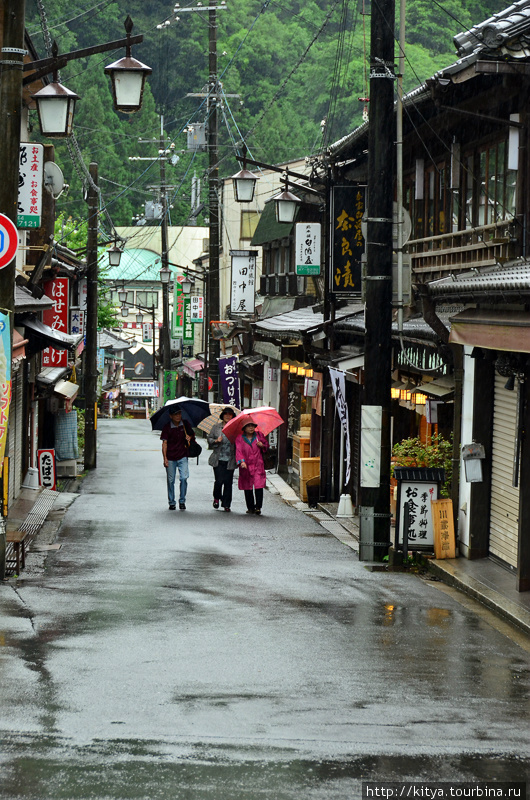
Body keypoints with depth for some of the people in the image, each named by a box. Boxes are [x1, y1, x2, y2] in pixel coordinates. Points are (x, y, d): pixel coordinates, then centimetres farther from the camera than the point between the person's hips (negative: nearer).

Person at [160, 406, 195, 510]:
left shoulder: (185, 424, 3)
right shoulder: (167, 427, -5)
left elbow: (192, 434, 18)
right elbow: (164, 443, -6)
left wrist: (190, 437, -7)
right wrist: (165, 458, -13)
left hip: (182, 457, 1)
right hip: (170, 458, -1)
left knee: (184, 478, -12)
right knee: (170, 480, 4)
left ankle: (182, 501, 2)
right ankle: (171, 502, 16)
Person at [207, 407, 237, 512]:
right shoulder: (216, 427, 8)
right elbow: (209, 439, 11)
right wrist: (216, 441, -9)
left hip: (230, 460, 1)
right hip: (218, 460, 0)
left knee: (228, 482, -1)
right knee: (219, 480, -7)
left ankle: (226, 505, 8)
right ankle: (217, 497, 22)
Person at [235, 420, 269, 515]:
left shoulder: (259, 435, 6)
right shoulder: (240, 438, 0)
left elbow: (266, 445, 19)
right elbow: (238, 450, -9)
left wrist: (262, 445, -5)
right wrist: (242, 461, -24)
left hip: (258, 465, 0)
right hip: (246, 466, 0)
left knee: (259, 486, -11)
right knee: (247, 488, 4)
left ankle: (258, 507, -7)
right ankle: (250, 508, 16)